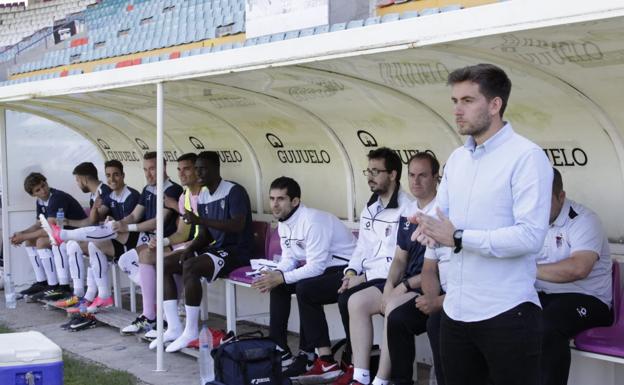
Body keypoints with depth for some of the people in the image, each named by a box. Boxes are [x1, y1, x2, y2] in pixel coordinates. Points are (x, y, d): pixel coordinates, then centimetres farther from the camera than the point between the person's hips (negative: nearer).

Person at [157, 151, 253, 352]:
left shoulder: (234, 191, -12)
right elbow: (205, 235, 16)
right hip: (214, 248, 9)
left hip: (236, 251, -9)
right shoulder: (202, 197, 13)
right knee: (164, 264, -2)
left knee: (190, 267, -32)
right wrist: (189, 249, -5)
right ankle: (174, 328, -5)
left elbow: (238, 226, -26)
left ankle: (191, 331, -21)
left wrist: (200, 220, -29)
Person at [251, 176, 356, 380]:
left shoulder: (313, 221, -24)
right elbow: (289, 259, 10)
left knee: (305, 289, -29)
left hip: (345, 270, -10)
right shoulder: (283, 223, 6)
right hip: (322, 270, 10)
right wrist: (275, 275, -11)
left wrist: (282, 277, -27)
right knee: (277, 285, 2)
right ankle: (278, 348, 5)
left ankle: (308, 356, -19)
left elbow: (316, 267, -26)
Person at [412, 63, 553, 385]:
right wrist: (428, 227, -10)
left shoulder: (526, 156, -12)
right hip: (455, 310, 7)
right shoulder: (456, 158, 13)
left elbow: (530, 235, -21)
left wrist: (458, 237, -21)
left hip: (506, 314, -7)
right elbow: (440, 211, 14)